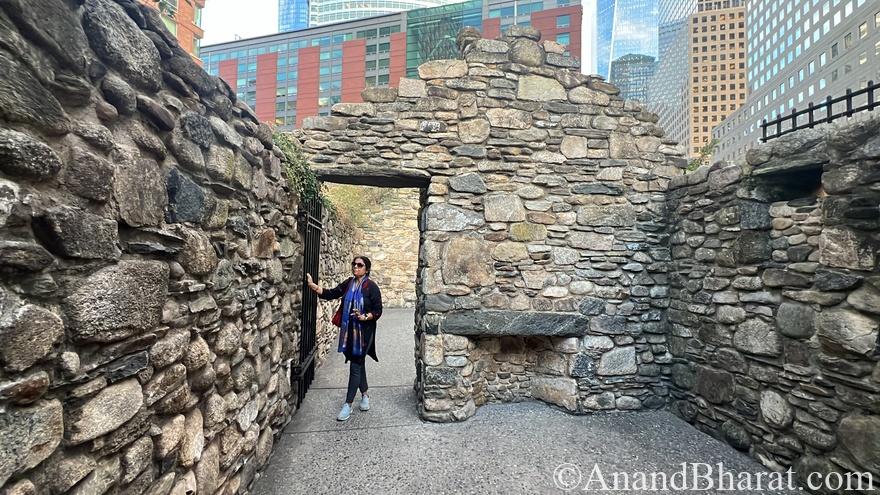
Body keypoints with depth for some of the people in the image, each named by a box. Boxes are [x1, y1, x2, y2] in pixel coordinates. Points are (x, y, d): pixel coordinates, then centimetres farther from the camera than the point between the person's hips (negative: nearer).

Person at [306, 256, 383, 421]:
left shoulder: (371, 287, -10)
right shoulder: (348, 283, 5)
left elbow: (378, 311, -9)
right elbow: (330, 294, 0)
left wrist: (365, 317, -25)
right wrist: (312, 285, -8)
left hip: (364, 332, -5)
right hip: (349, 331, 5)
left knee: (355, 366, -1)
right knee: (359, 363, 16)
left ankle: (348, 404, 10)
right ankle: (365, 395, 34)